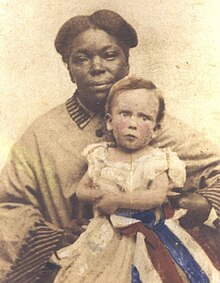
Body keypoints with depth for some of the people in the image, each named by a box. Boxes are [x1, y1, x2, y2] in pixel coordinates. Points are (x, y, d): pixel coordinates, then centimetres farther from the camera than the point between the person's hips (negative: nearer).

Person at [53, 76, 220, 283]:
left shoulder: (160, 160, -9)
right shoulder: (100, 157, 0)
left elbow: (158, 197, -20)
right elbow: (81, 191, 5)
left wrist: (118, 199, -19)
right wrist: (99, 195, -15)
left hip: (148, 238, -2)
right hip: (107, 238, 3)